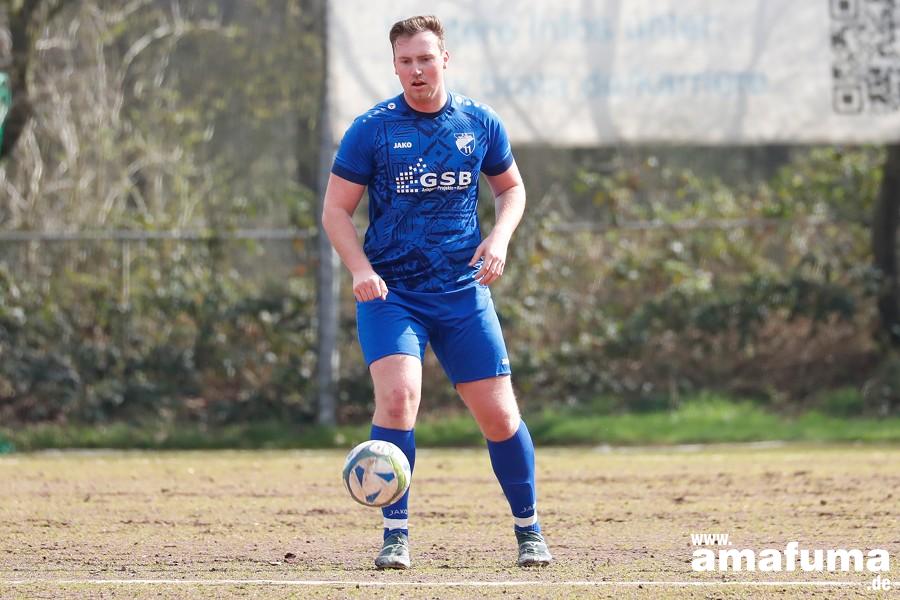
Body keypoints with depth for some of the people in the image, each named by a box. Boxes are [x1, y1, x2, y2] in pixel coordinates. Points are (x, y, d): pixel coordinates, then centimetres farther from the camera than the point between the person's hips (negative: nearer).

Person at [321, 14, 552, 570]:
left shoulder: (480, 123, 3)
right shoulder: (371, 129, -4)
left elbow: (511, 187, 18)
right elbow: (336, 210, 0)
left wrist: (500, 236, -2)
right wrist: (361, 269, -15)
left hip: (463, 292, 2)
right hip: (390, 291, -2)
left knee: (498, 413, 2)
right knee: (398, 396, -23)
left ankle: (529, 530, 21)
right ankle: (396, 534, -14)